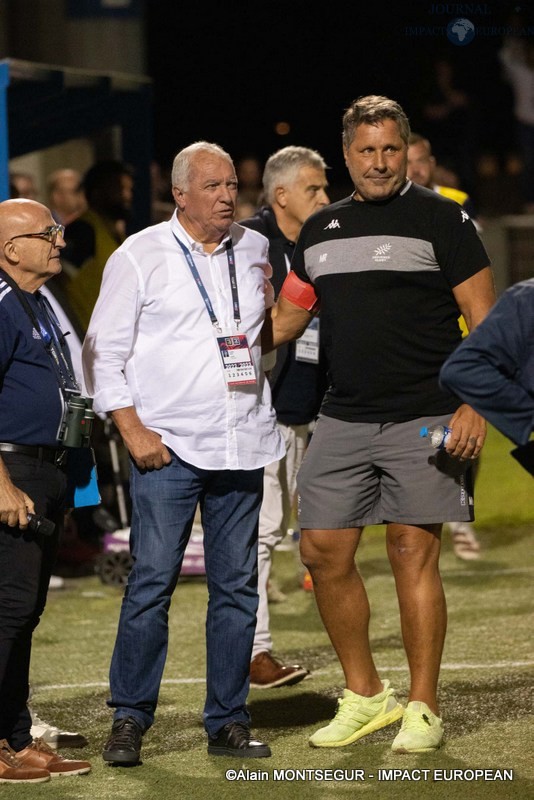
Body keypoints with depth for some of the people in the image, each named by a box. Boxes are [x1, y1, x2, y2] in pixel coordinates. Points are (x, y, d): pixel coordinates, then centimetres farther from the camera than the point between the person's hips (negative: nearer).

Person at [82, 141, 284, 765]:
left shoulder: (257, 251, 12)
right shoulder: (140, 256, 1)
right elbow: (104, 351, 0)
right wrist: (132, 429, -9)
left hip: (243, 445, 4)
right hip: (167, 445, -4)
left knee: (237, 585, 5)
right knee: (152, 581, -8)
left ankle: (227, 722, 11)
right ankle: (129, 720, 1)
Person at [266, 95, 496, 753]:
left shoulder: (440, 219, -2)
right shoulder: (320, 230, 14)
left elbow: (484, 320, -4)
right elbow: (287, 318, 23)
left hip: (423, 420, -5)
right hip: (342, 420, 5)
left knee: (413, 555, -5)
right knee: (324, 552, 3)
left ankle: (422, 708, 3)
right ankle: (364, 695, 18)